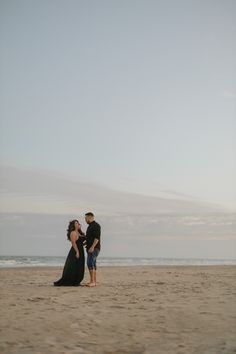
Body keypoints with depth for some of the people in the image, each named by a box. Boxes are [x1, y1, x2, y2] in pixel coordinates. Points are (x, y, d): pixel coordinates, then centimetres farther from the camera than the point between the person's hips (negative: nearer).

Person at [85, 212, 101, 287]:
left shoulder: (96, 225, -11)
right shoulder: (90, 226, 19)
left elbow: (97, 237, -20)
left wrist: (92, 247, -27)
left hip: (94, 248, -10)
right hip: (90, 249, 10)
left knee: (90, 263, -18)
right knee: (93, 264, 8)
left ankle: (92, 281, -20)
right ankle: (94, 281, 11)